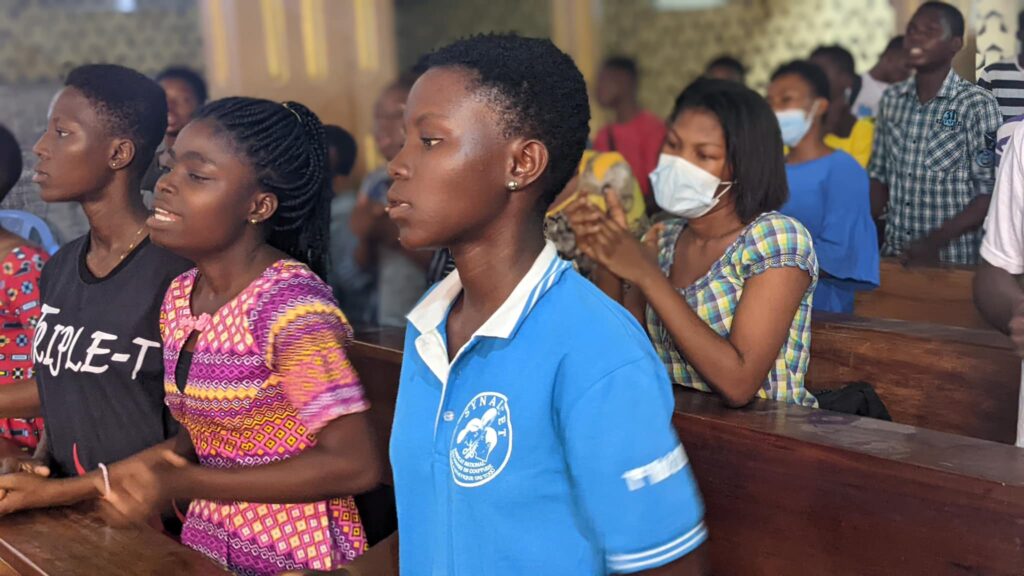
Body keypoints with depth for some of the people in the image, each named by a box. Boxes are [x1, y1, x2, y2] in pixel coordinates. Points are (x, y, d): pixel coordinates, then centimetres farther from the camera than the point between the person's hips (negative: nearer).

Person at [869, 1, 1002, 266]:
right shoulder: (892, 100, 5)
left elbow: (990, 193, -10)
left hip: (953, 260, -4)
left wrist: (936, 241, -21)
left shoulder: (977, 104, -9)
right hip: (895, 254, 4)